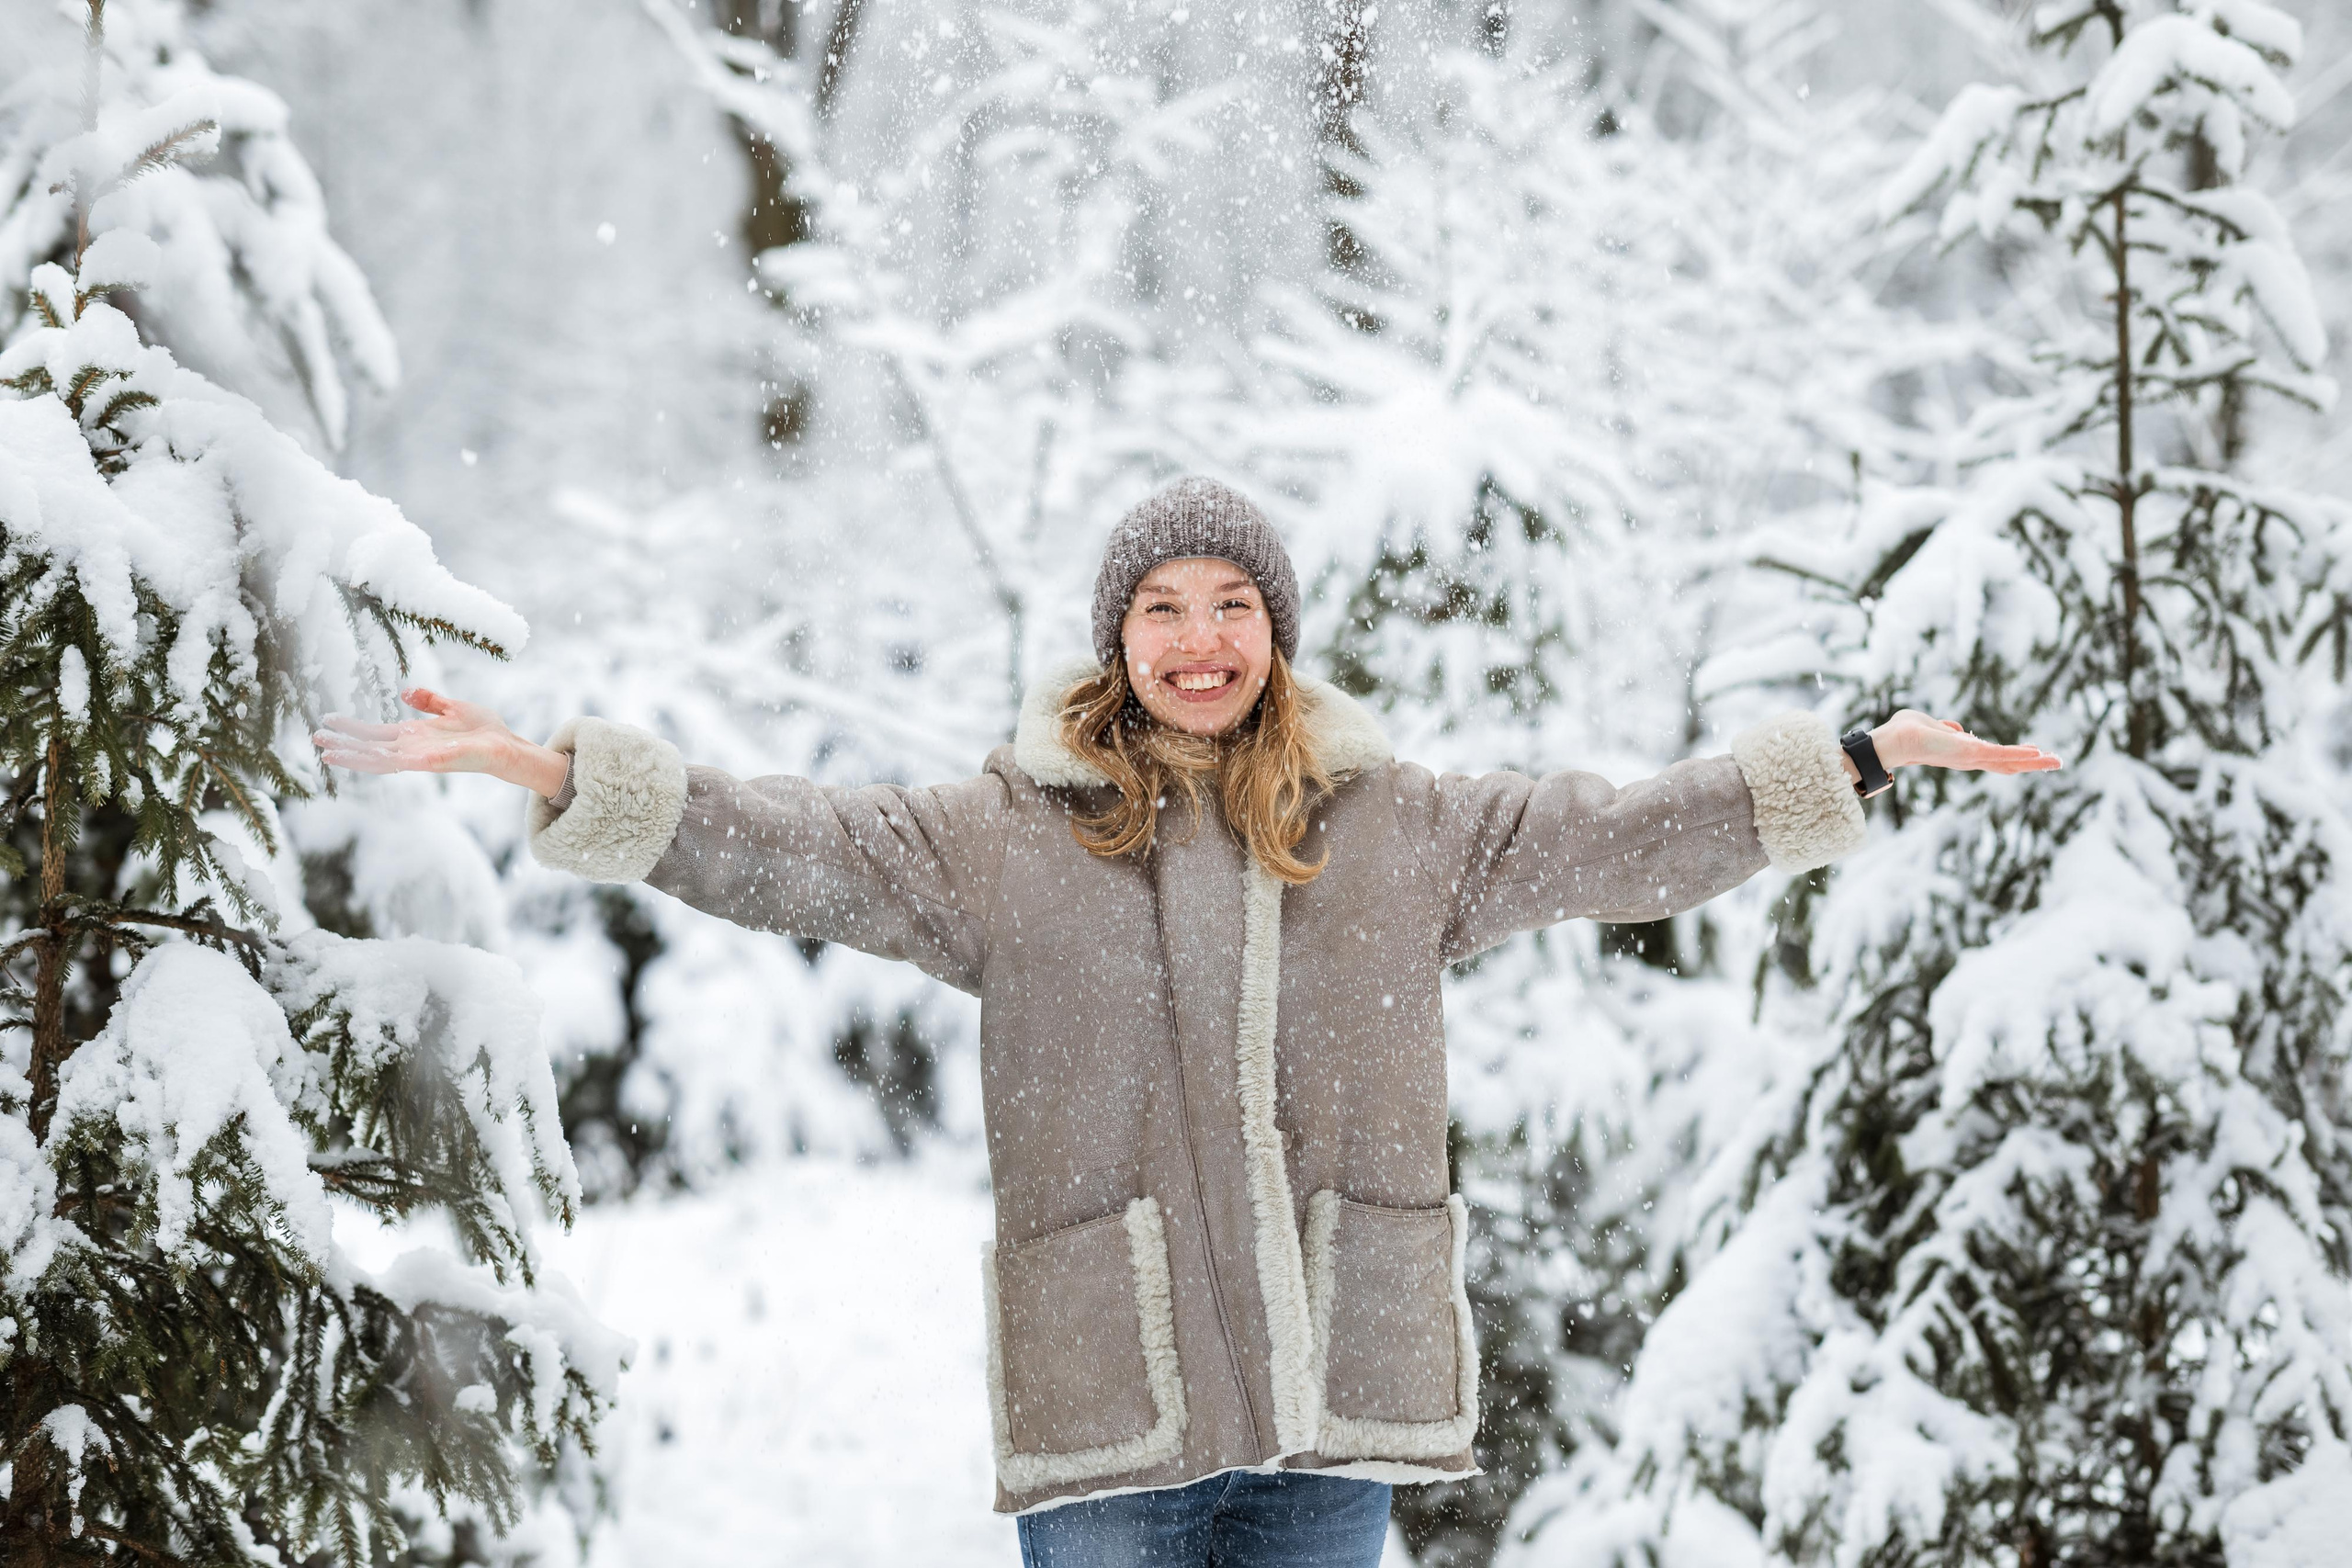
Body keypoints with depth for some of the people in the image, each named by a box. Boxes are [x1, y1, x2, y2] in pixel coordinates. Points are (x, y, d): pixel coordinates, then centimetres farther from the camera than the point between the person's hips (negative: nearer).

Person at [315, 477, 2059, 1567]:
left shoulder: (1400, 830, 10)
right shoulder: (1006, 839, 6)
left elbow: (1632, 836, 14)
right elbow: (770, 845, 0)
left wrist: (1860, 763, 12)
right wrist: (560, 775, -11)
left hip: (1337, 1410, 2)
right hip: (1106, 1413, -1)